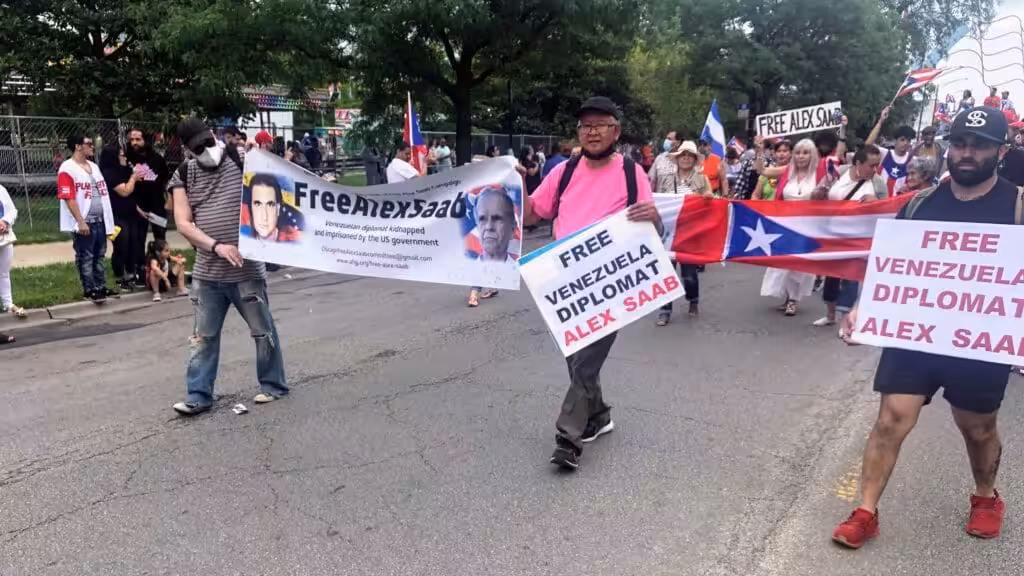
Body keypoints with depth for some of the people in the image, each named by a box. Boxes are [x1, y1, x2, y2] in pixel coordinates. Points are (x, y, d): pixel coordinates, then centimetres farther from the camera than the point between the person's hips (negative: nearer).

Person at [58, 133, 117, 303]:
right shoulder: (67, 169, -10)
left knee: (99, 256, 14)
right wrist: (81, 222, -19)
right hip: (84, 222, -7)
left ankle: (101, 287, 22)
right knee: (85, 258, 2)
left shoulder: (94, 167, 14)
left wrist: (108, 219, 16)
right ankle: (89, 290, 10)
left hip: (100, 220, 7)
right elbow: (68, 198, -15)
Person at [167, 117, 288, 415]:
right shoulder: (184, 175, 4)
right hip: (206, 272, 2)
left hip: (246, 269, -2)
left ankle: (273, 385, 23)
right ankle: (198, 396, 18)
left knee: (262, 330, 8)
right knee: (203, 336, 9)